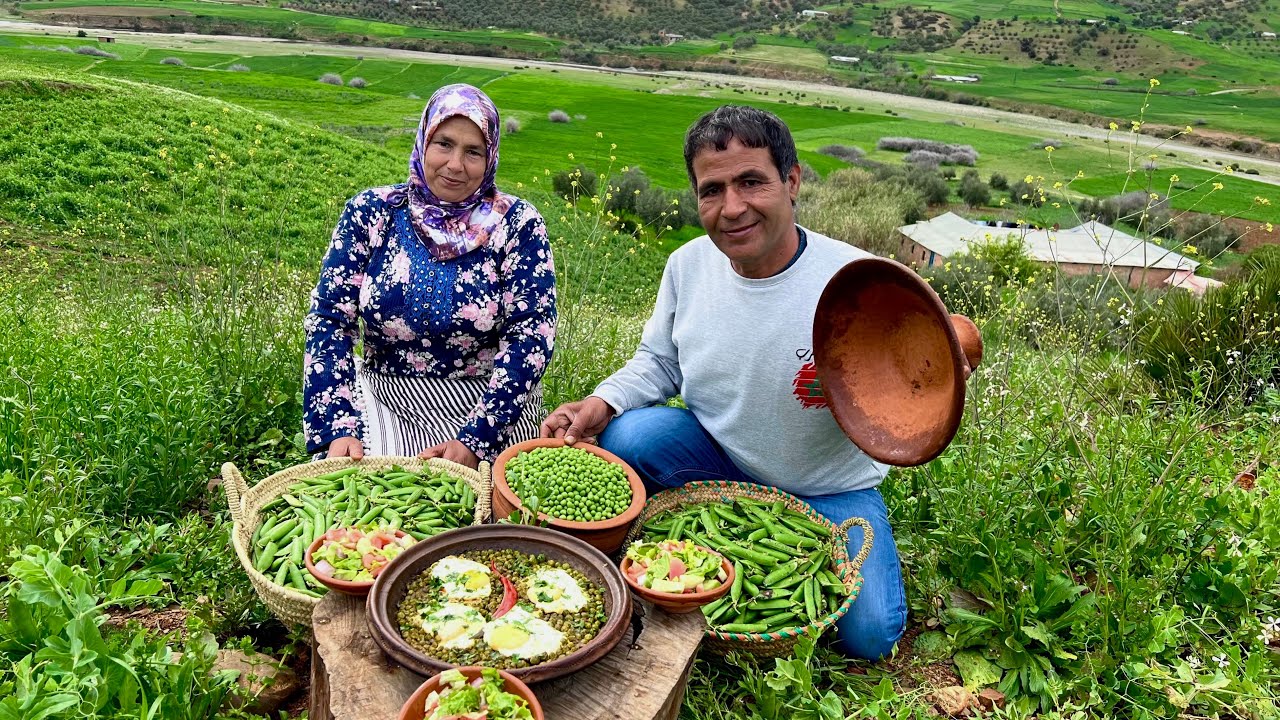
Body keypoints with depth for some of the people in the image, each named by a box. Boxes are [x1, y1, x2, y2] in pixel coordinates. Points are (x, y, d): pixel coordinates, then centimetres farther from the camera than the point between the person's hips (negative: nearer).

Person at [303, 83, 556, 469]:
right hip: (386, 400, 2)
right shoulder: (370, 212, 0)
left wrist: (474, 439, -20)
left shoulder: (517, 224, -6)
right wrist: (338, 429, -15)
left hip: (490, 404, -1)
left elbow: (530, 336, -11)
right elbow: (329, 320, -3)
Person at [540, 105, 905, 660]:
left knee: (869, 635, -15)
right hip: (718, 458, 3)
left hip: (831, 491, -2)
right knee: (625, 436, -24)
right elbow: (659, 362, 6)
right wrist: (601, 404, -13)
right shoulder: (688, 265, -10)